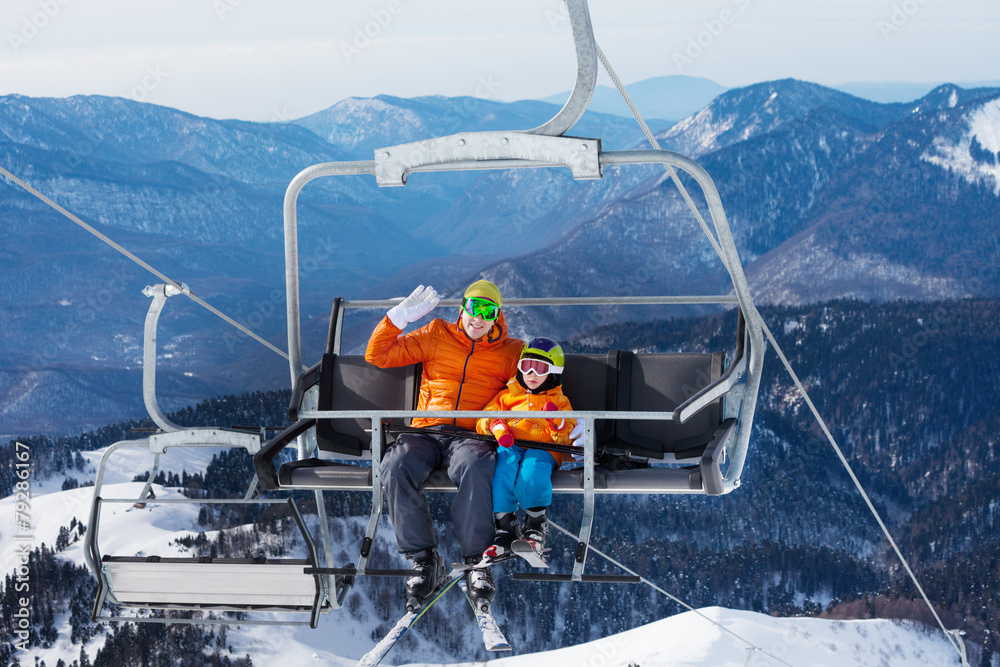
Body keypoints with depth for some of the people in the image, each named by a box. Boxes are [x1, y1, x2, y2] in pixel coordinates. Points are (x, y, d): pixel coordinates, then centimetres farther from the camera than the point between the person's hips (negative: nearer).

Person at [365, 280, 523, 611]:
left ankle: (476, 561, -27)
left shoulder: (511, 351, 18)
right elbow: (378, 355, 18)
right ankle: (424, 560, -23)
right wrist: (399, 316, 7)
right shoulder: (436, 335, 19)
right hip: (426, 433, 2)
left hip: (471, 435, -1)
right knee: (396, 466, -33)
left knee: (476, 466, -39)